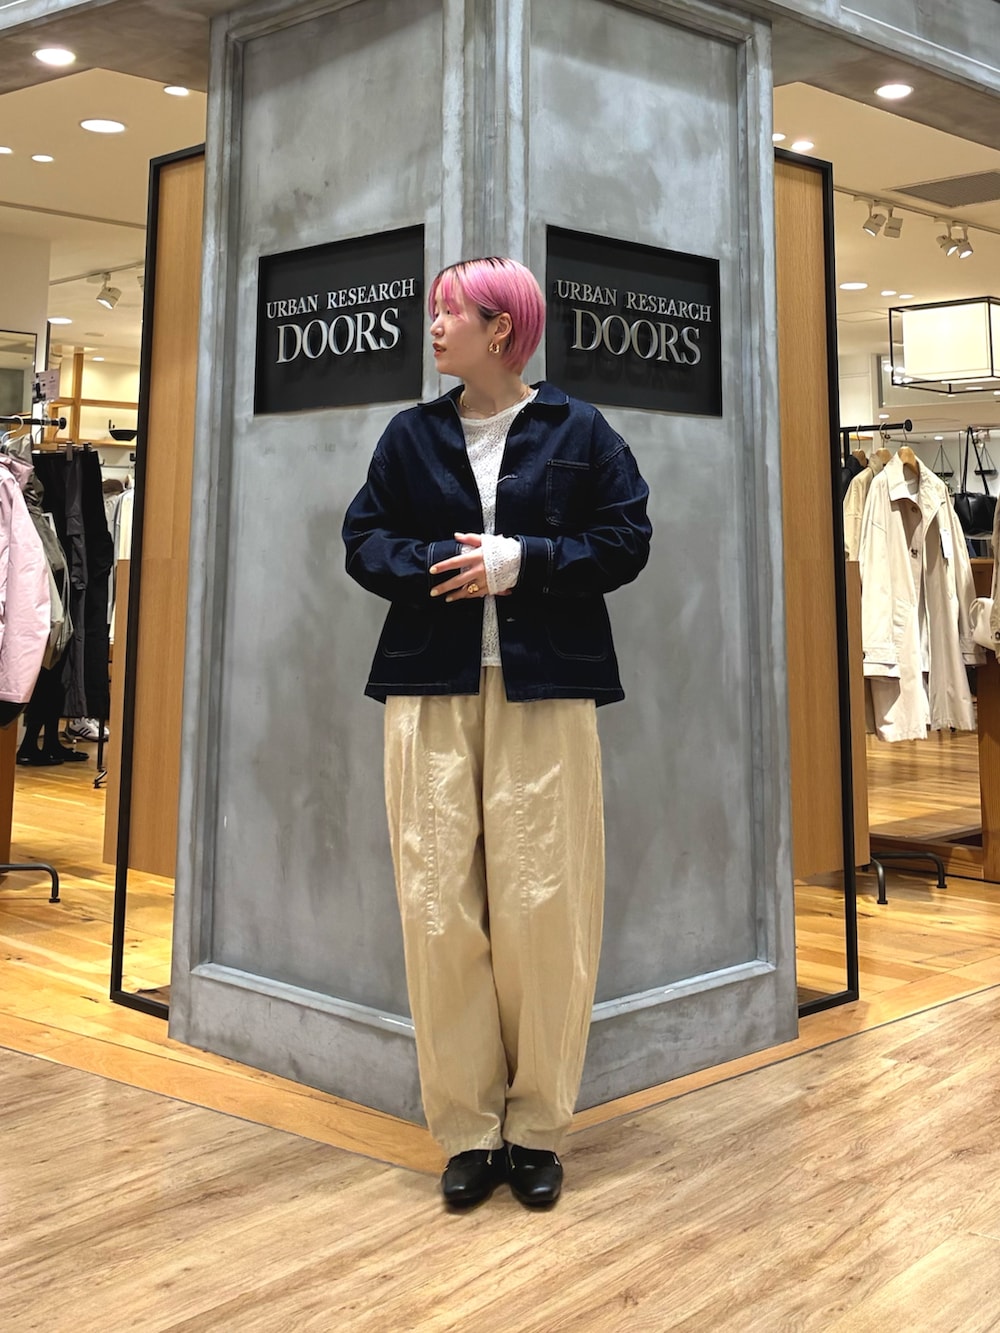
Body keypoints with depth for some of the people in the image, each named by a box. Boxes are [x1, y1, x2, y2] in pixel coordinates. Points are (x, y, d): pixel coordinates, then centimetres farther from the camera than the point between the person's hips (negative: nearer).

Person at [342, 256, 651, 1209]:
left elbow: (626, 541, 2)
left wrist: (520, 561, -10)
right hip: (430, 690, 2)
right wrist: (439, 568, -8)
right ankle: (467, 1129, 12)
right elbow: (364, 540, 11)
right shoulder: (411, 434, 14)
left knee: (544, 907, -2)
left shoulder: (580, 432, 7)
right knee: (438, 907, -2)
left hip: (546, 692, -2)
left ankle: (536, 1128, 14)